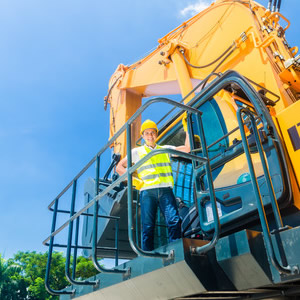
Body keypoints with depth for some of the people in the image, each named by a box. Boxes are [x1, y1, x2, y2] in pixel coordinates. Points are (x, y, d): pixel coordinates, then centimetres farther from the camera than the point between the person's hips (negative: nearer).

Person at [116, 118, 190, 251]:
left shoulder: (165, 149, 21)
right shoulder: (136, 152, 17)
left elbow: (187, 148, 16)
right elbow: (119, 167, 16)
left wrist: (187, 129, 8)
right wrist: (133, 180, 2)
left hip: (165, 190, 1)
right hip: (147, 191, -1)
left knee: (174, 221, -13)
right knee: (147, 226, -2)